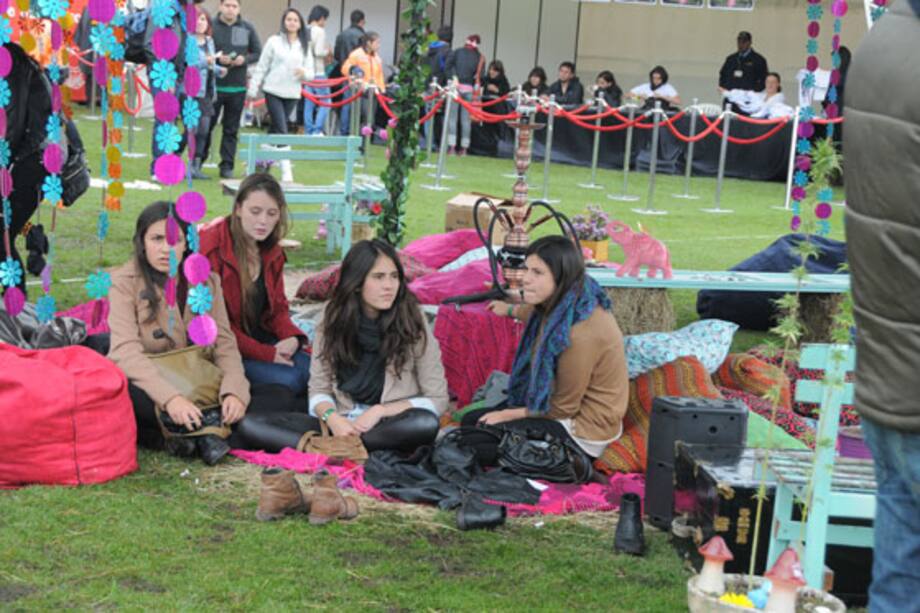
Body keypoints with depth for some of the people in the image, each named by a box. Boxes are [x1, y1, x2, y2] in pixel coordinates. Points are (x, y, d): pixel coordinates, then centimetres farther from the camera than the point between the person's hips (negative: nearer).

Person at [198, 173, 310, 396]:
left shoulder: (271, 250, 5)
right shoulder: (211, 247, -19)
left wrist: (292, 337, -10)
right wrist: (266, 354, -22)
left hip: (261, 338, 7)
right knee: (288, 379, -23)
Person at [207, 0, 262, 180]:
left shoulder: (248, 28, 5)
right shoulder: (211, 26, -3)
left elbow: (258, 53, 9)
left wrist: (245, 59, -10)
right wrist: (216, 58, -18)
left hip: (238, 87, 2)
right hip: (213, 85, -2)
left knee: (231, 129, 6)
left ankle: (227, 166, 11)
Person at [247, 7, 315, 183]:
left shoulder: (305, 46, 8)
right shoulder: (274, 41, 0)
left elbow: (310, 74, 8)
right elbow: (261, 67, 1)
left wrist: (304, 73, -15)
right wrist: (253, 89, -2)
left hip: (292, 94, 3)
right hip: (273, 91, -3)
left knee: (275, 131, 10)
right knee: (281, 131, -11)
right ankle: (286, 170, -13)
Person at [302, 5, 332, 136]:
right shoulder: (319, 31, -11)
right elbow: (318, 52, -19)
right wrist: (328, 52, 1)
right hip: (318, 72, -7)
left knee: (308, 104, 10)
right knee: (324, 103, 0)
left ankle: (308, 132, 11)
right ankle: (317, 131, -9)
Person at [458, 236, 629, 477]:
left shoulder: (582, 332, -31)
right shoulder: (560, 306, -4)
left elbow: (563, 408, -20)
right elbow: (538, 315, 26)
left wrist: (508, 415, -9)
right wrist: (510, 310, 45)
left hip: (582, 433, -9)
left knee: (472, 442, -14)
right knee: (470, 420, 9)